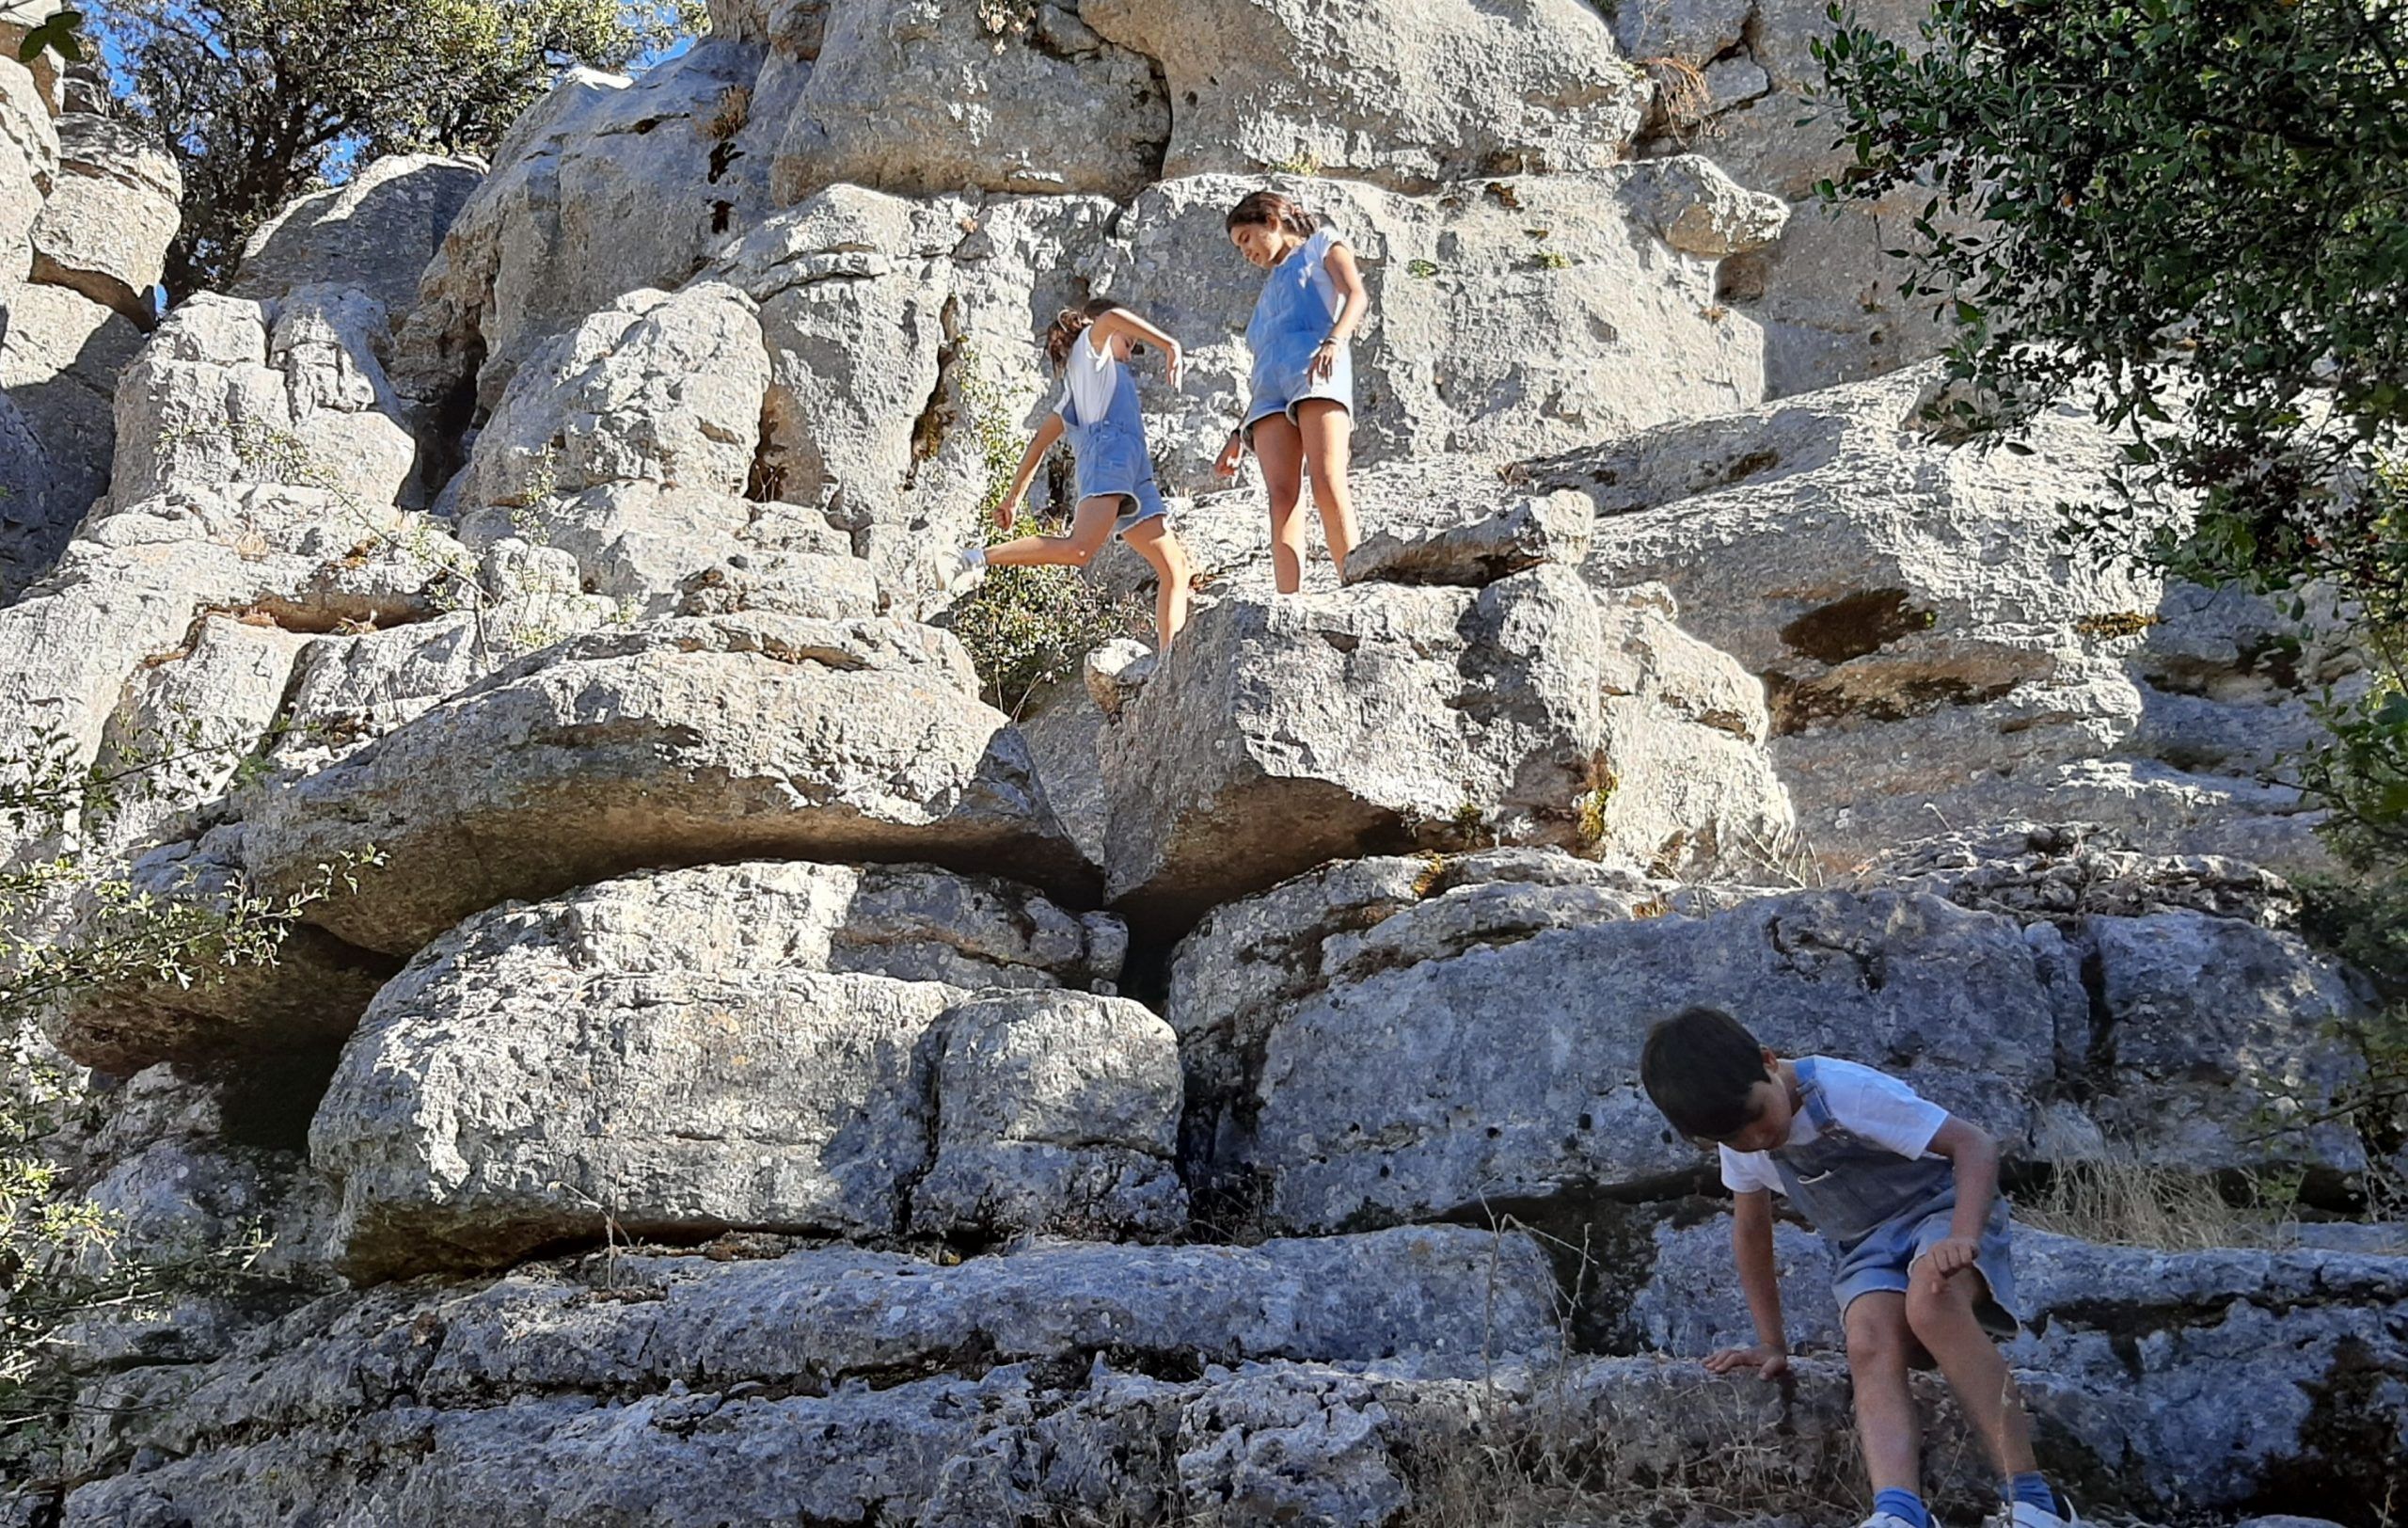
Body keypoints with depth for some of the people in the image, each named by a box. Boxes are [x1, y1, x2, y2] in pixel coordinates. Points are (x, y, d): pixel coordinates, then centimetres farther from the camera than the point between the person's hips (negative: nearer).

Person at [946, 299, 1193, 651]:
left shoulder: (1077, 394, 37)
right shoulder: (1089, 347, 18)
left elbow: (1039, 442, 32)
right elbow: (1111, 317, -5)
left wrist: (1013, 497, 28)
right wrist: (1170, 345, -9)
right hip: (1109, 451, -9)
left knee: (1175, 565, 0)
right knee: (1079, 549, -30)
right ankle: (977, 559, -26)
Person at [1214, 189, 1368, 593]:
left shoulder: (1322, 246, 23)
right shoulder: (1270, 291, 40)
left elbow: (1357, 295, 4)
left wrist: (1335, 340, -17)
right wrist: (1238, 436, 26)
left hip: (1316, 370, -5)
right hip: (1270, 388, 5)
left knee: (1328, 485, -24)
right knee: (1282, 495, -17)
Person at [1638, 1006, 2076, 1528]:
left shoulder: (1848, 1092, -24)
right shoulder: (1736, 1129, -4)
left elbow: (1976, 1146, -26)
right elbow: (1751, 1231, 12)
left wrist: (1962, 1239, -41)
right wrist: (1772, 1343, 11)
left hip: (1940, 1210, -5)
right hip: (1866, 1249, 5)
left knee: (1931, 1303, -39)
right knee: (1870, 1349, -29)